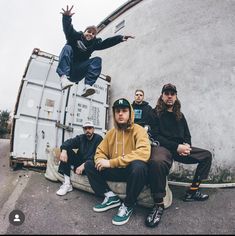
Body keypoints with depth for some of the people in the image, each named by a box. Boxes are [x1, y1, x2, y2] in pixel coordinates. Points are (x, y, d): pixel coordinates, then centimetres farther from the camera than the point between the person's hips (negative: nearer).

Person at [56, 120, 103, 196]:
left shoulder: (98, 138, -6)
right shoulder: (80, 138, 9)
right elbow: (69, 142, -8)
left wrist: (84, 165, -32)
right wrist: (64, 150, -32)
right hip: (79, 162, 6)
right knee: (67, 150, -13)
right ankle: (67, 183, -17)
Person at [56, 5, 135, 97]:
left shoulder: (94, 43, 11)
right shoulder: (76, 36, 5)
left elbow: (107, 42, -2)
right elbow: (67, 28, -14)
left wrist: (121, 38, -16)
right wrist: (67, 17, -35)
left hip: (77, 73, 2)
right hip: (66, 68, -2)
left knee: (97, 60, -15)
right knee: (67, 48, -24)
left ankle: (87, 86, -35)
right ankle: (63, 77, -46)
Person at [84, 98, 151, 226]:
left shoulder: (138, 130, -13)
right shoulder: (111, 132, 5)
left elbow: (143, 153, -30)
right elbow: (100, 151, 12)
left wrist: (111, 162, -30)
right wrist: (100, 160, -16)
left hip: (132, 171, -5)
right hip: (115, 171, 6)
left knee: (139, 166, -38)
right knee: (89, 165, -1)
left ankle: (128, 205, -14)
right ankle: (110, 196, -4)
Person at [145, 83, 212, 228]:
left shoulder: (180, 115, 20)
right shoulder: (155, 113, 1)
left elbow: (187, 135, 21)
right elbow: (155, 136, -9)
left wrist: (186, 145, -5)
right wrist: (177, 147, -16)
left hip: (180, 148, 7)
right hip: (163, 146, -7)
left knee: (207, 155, 5)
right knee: (157, 161, -40)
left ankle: (193, 191, 9)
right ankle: (159, 205, -22)